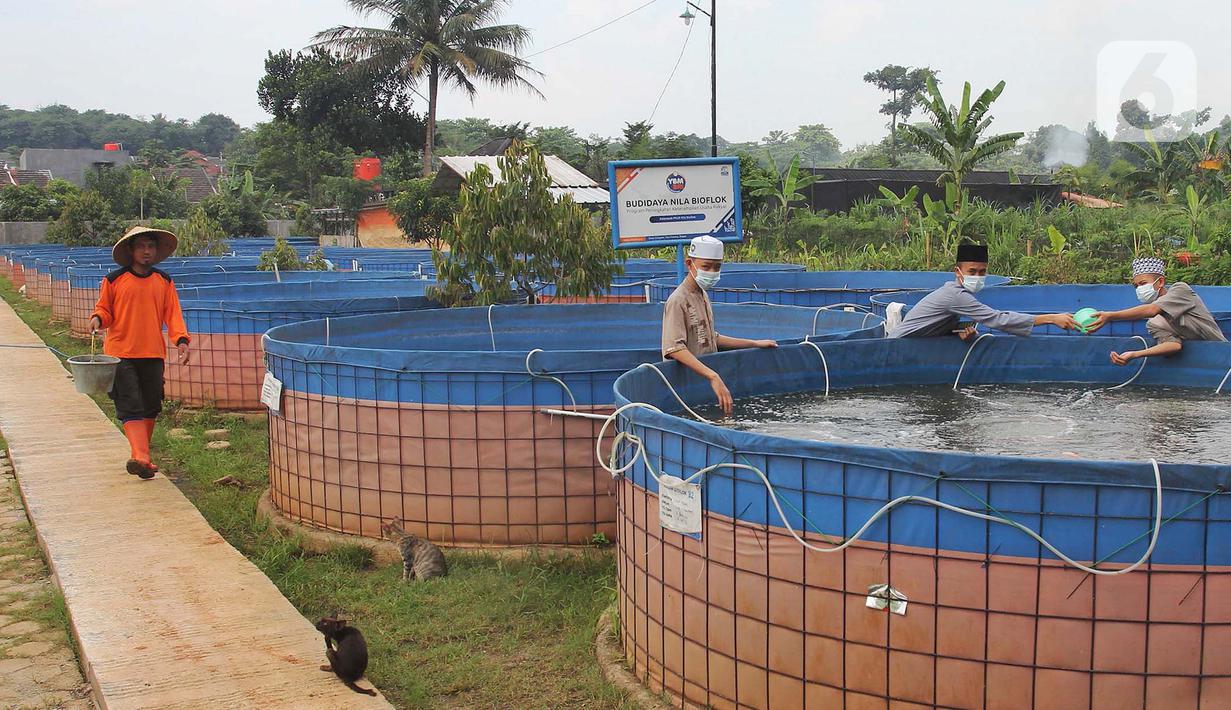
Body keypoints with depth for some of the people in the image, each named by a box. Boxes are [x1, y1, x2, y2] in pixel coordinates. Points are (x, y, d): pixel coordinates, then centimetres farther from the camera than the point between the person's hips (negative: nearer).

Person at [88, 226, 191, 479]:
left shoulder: (164, 281, 7)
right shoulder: (113, 280, 1)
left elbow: (172, 313, 3)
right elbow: (105, 309, 9)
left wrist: (181, 339, -11)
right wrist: (98, 318, -14)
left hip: (153, 354, 3)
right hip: (120, 353, -3)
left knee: (150, 407, 8)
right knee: (130, 407, -10)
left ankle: (141, 456, 21)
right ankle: (141, 457, -21)